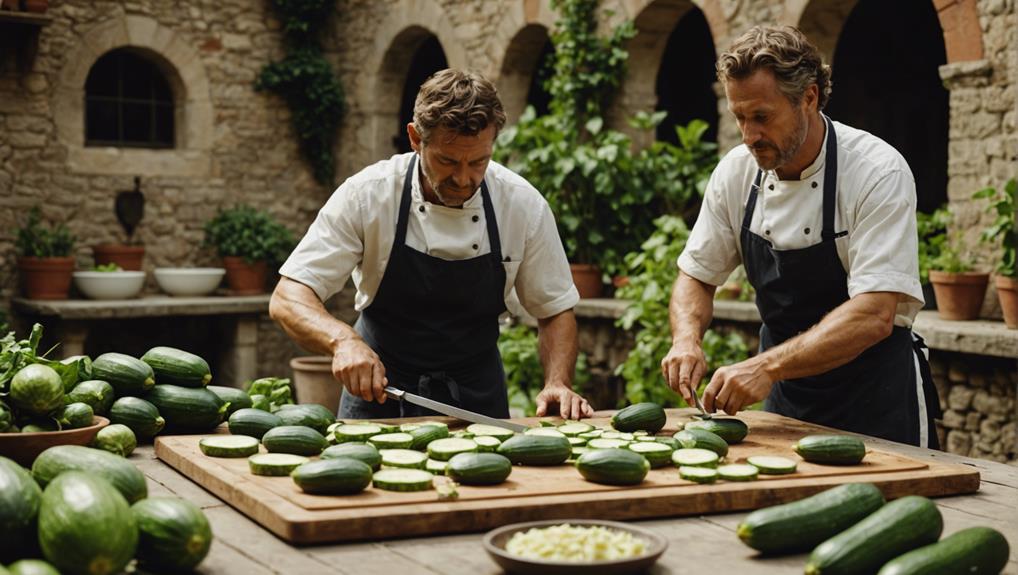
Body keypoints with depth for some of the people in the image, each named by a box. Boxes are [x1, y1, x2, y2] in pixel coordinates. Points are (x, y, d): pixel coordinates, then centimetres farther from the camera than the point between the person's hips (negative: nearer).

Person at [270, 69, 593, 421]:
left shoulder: (525, 205, -10)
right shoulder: (367, 194, -15)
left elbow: (555, 311, 2)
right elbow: (288, 299, -17)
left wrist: (557, 385, -15)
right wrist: (343, 339, -36)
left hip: (477, 399, 1)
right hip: (377, 388, -1)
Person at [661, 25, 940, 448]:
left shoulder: (879, 172, -21)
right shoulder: (736, 171, -5)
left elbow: (874, 315, -28)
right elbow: (696, 276, 5)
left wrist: (768, 367, -37)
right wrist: (687, 339, -16)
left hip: (874, 397, -4)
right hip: (786, 396, 5)